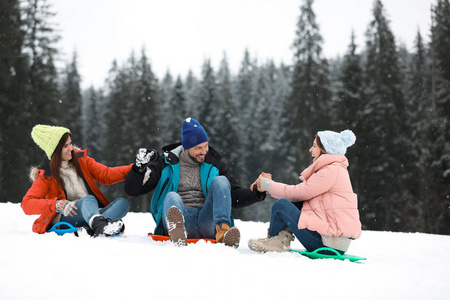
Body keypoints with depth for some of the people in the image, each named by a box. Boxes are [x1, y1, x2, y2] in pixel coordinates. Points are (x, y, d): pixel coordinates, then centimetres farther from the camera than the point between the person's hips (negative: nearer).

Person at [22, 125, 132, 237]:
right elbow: (26, 204, -7)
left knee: (123, 202, -20)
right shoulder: (46, 175, 3)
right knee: (89, 199, -34)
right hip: (64, 218, -5)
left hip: (92, 213, 5)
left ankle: (90, 230, -48)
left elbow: (106, 175, 10)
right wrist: (57, 205, -24)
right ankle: (99, 224, -70)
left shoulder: (80, 160, 16)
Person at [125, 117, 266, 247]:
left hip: (207, 223, 2)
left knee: (220, 181, -16)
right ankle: (176, 231, -68)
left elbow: (235, 198, 14)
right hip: (180, 220, -1)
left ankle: (222, 231, -41)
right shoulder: (167, 163, 12)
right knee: (172, 197, -32)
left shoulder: (214, 164, 17)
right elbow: (132, 189, 11)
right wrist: (139, 168, -9)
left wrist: (258, 193, -4)